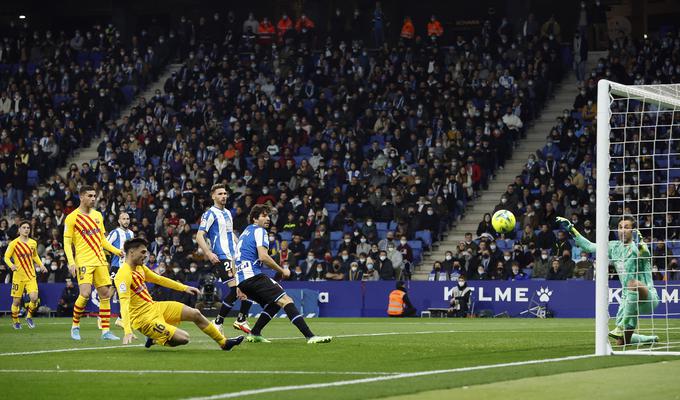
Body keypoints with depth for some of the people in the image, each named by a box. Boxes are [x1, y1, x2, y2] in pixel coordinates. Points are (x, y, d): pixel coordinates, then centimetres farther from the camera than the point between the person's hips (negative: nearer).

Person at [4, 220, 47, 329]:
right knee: (16, 301, 2)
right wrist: (11, 265, -24)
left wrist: (41, 265, 9)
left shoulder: (33, 243, 7)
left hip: (31, 276, 3)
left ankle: (29, 316, 11)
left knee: (34, 298, -15)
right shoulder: (14, 243, -6)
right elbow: (6, 257, -5)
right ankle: (15, 321, 24)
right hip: (18, 276, -3)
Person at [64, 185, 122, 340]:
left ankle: (105, 331, 4)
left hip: (100, 261, 6)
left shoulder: (98, 215, 14)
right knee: (85, 294, -18)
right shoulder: (72, 217, -3)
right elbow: (67, 242, -4)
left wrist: (116, 251, 8)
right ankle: (75, 326, 1)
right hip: (84, 262, -6)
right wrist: (71, 262, -15)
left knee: (105, 295, 0)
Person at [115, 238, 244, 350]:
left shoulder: (140, 267, 6)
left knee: (195, 314, 9)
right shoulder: (124, 275, -24)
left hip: (154, 306, 10)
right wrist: (128, 332, -43)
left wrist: (184, 288, 23)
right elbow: (124, 303, -33)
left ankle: (223, 342, 24)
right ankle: (155, 340, 7)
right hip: (145, 318, -10)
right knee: (183, 338, -18)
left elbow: (158, 279, 22)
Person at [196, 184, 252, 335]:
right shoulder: (210, 214, -7)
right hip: (222, 258, -9)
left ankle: (241, 320, 14)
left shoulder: (227, 213, 18)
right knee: (235, 290, -17)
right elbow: (199, 236, -13)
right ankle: (218, 322, -5)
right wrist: (209, 253, -24)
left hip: (235, 256, 9)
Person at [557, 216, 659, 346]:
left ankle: (624, 327, -34)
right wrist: (570, 229, 15)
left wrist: (640, 243, -57)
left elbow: (645, 254, -35)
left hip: (648, 297, -7)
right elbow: (589, 247, 18)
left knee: (633, 284, -41)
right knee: (621, 341, 5)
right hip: (628, 300, 7)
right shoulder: (614, 247, 10)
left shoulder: (637, 247, -11)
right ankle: (651, 339, 32)